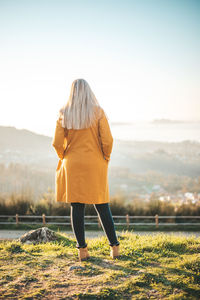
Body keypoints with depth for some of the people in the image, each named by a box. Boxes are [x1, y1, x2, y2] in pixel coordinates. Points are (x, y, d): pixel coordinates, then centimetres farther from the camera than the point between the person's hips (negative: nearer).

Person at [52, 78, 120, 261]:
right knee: (102, 206, 8)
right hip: (95, 165, 0)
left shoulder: (64, 114, -2)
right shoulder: (98, 112, -5)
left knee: (77, 207, 5)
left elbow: (57, 143, -3)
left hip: (73, 165, 1)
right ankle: (115, 247, 10)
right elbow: (107, 140, -9)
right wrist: (106, 158, 7)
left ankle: (82, 250, 8)